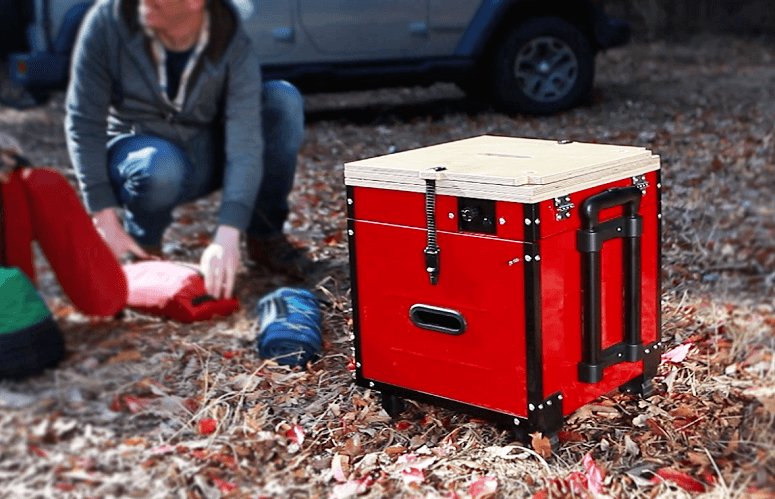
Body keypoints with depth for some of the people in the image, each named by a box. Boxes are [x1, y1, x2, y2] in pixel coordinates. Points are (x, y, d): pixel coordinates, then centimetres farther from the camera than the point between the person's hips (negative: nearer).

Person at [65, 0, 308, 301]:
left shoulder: (233, 45, -22)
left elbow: (245, 144, -29)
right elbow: (84, 123, -18)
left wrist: (226, 236, -42)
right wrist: (104, 219, -24)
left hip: (207, 154, 2)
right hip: (139, 153, -2)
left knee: (284, 100, -23)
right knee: (161, 167, -39)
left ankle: (265, 236, -8)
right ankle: (142, 245, -5)